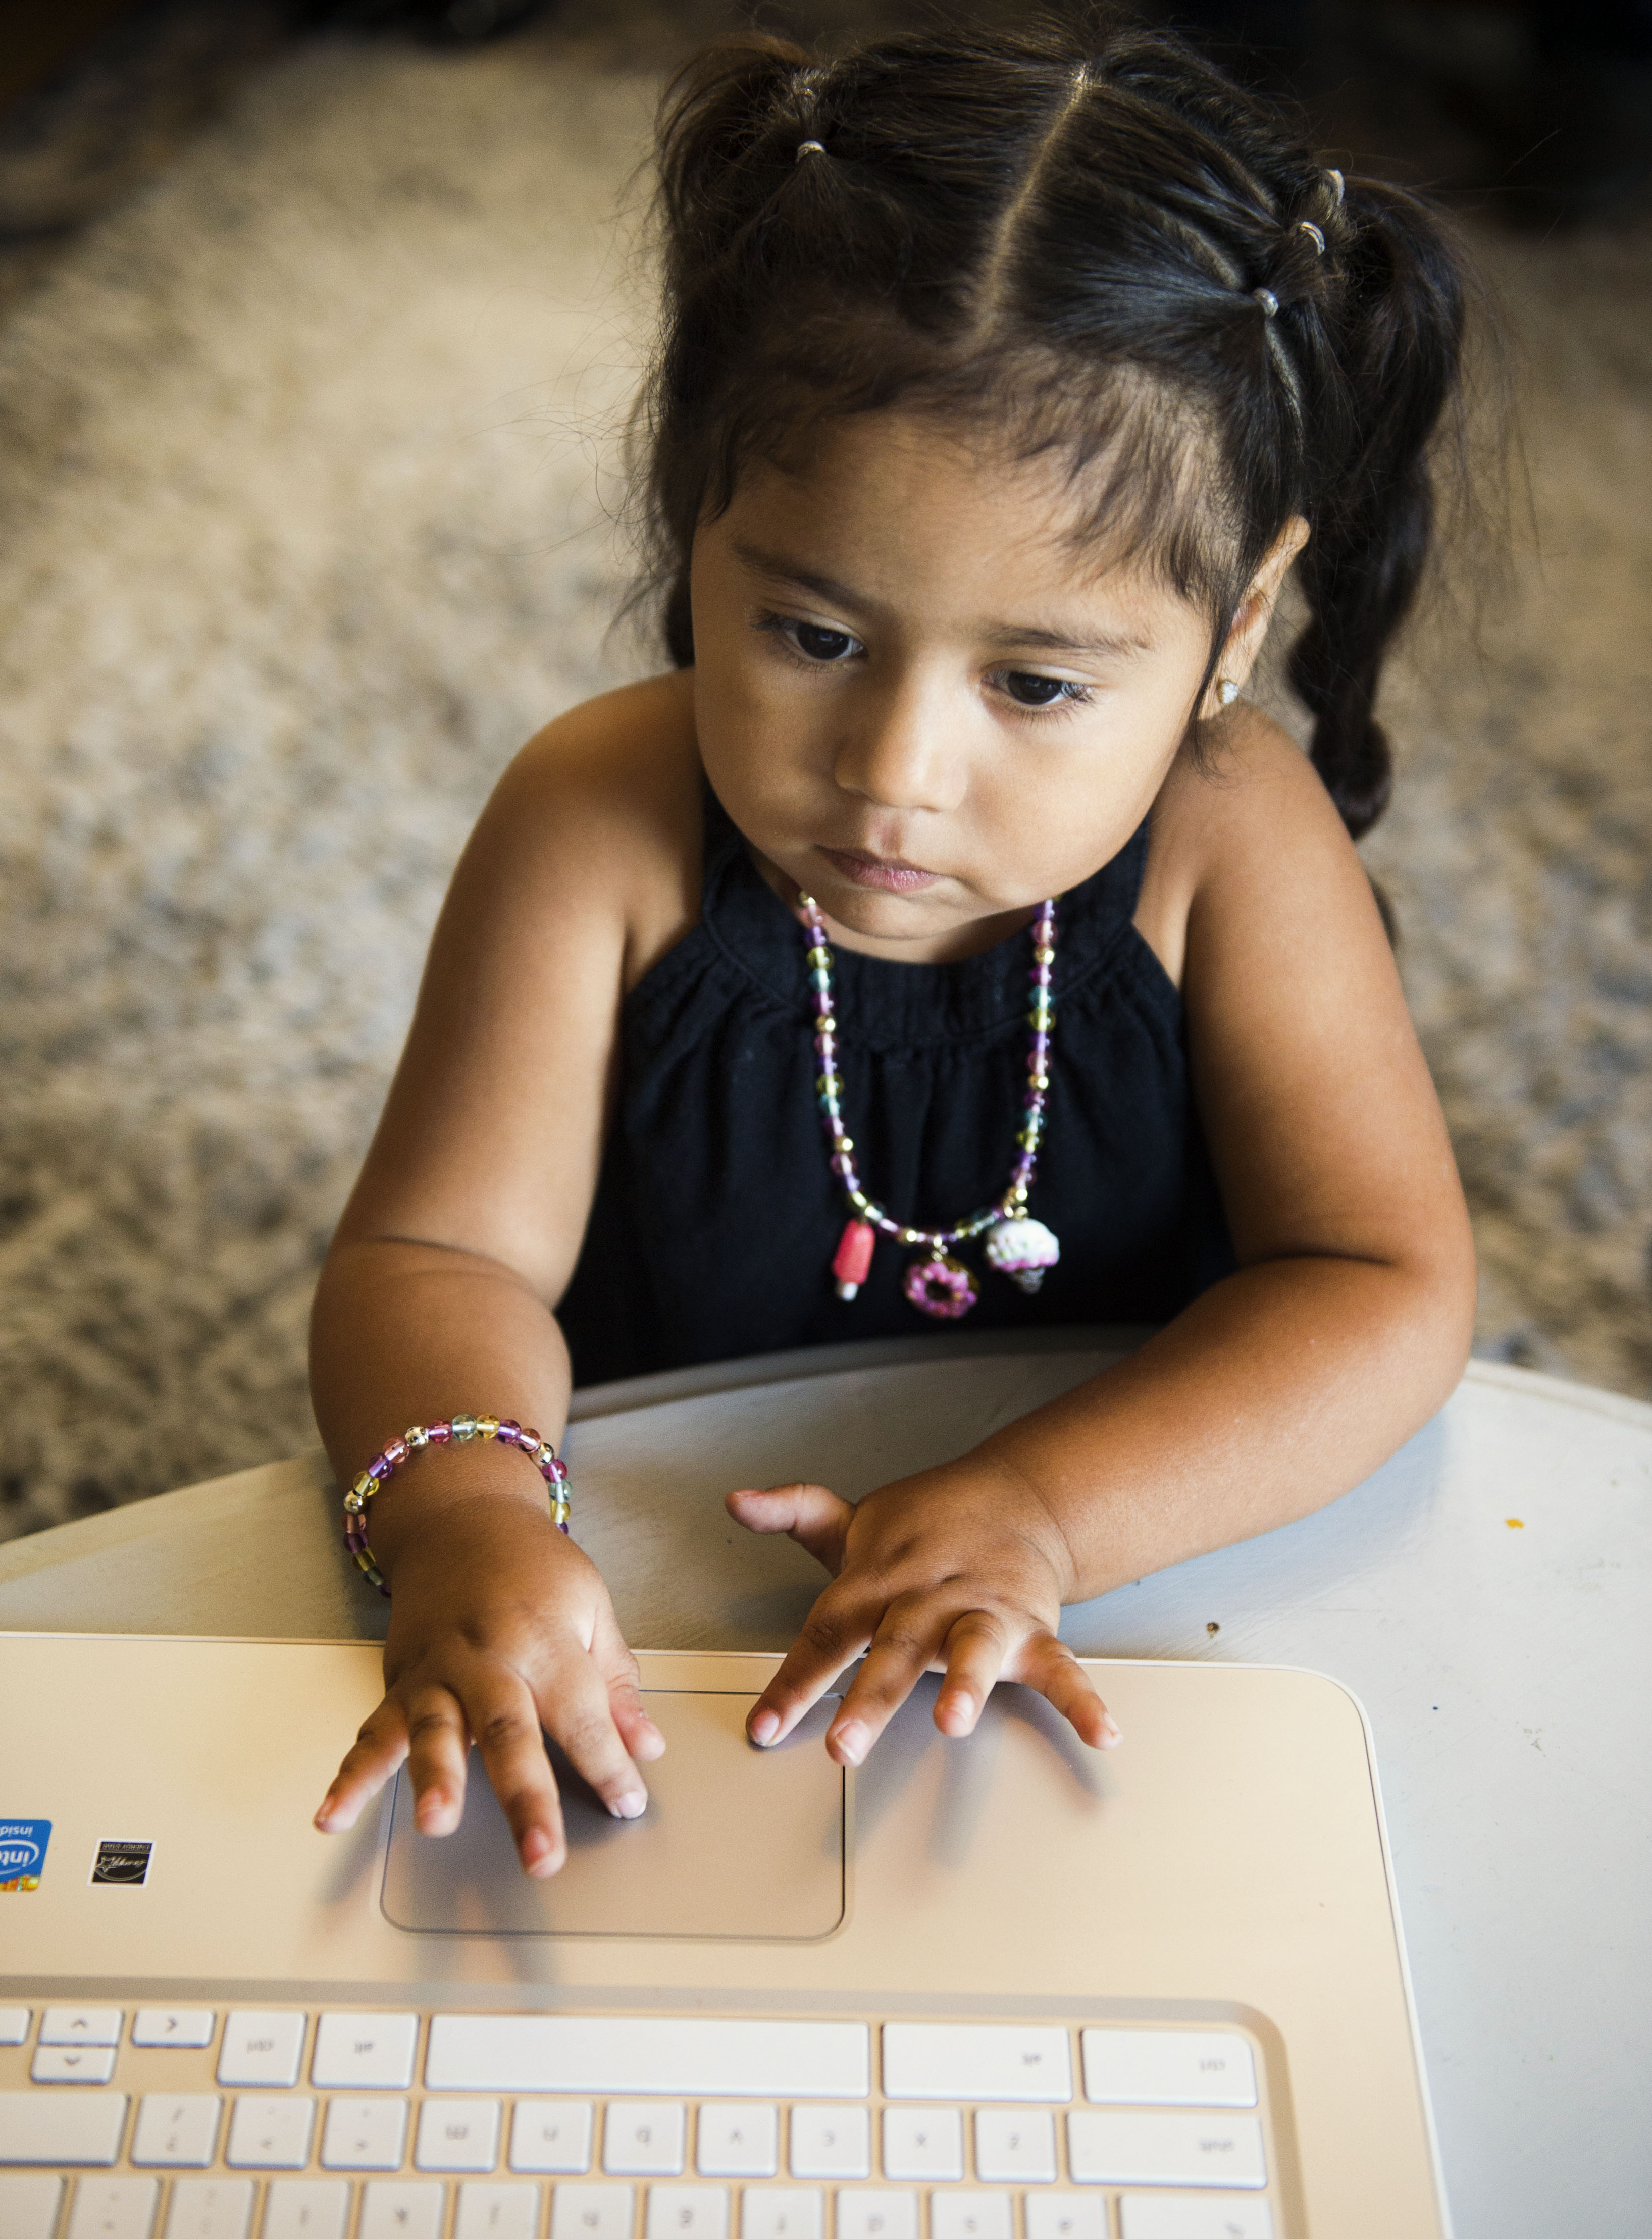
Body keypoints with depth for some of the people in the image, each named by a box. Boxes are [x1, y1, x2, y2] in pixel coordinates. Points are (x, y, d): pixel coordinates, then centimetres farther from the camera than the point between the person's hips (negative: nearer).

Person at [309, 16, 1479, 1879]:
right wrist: (463, 1507, -36)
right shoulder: (603, 829, -17)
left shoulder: (1231, 837, -16)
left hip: (1126, 1606, 0)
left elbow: (1386, 1290, -18)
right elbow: (442, 1252, -13)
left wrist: (1036, 1514, -33)